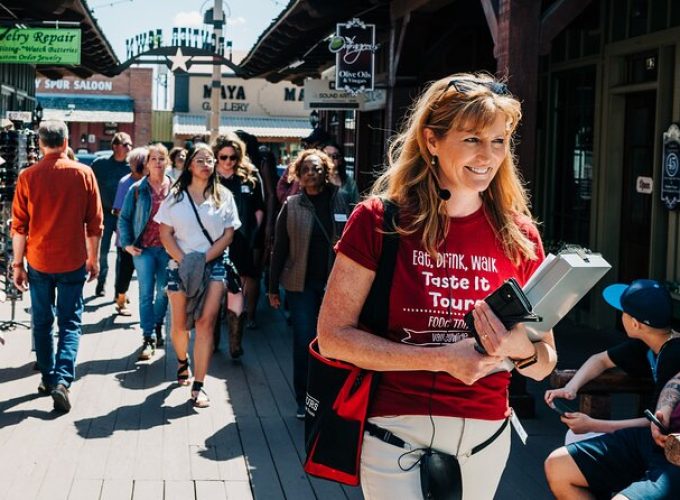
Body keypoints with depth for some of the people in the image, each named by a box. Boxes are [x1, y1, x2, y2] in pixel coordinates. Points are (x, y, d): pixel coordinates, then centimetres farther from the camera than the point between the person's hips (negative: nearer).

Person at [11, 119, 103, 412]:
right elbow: (94, 223, -1)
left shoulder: (28, 177, -6)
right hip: (72, 262, -1)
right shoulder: (83, 174, -6)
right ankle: (63, 378, -10)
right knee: (70, 323, 6)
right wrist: (94, 259, 10)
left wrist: (17, 264, 6)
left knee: (42, 322, 16)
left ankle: (48, 377, 23)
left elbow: (19, 226, -3)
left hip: (38, 261, 1)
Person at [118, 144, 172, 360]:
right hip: (143, 249, -1)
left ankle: (158, 325, 35)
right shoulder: (137, 189, 0)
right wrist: (127, 243, -3)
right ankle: (148, 338, 1)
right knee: (146, 294, -2)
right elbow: (124, 218, 5)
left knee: (163, 291, 12)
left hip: (168, 248, 1)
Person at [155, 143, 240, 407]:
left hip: (213, 265, -1)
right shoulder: (176, 195, 5)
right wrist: (184, 261, -11)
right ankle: (183, 361, 38)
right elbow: (166, 233, 2)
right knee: (180, 324, 5)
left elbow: (228, 235, 1)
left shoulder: (223, 196, 6)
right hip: (181, 266, 1)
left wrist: (203, 259, -10)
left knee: (205, 323, -11)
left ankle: (198, 386, -9)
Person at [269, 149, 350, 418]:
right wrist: (273, 287, 3)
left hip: (333, 284, 1)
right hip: (302, 284, -1)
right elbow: (279, 248, 3)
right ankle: (304, 400, 12)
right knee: (304, 342, 1)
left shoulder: (339, 202, 3)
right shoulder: (292, 205, 1)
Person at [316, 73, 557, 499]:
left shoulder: (519, 236, -1)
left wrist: (521, 349, -20)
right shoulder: (379, 220, -9)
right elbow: (333, 336, -13)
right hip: (395, 431, -4)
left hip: (484, 434, 4)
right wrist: (440, 359, -21)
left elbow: (545, 365, 4)